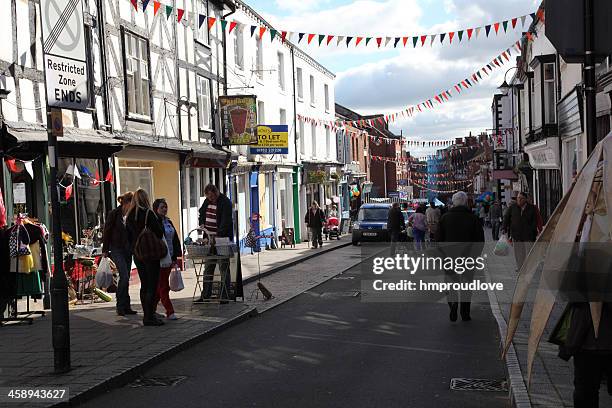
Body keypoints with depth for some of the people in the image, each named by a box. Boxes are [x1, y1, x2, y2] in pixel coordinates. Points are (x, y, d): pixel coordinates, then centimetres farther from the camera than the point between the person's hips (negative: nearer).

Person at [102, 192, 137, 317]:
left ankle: (125, 307, 14)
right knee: (124, 276, -14)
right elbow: (107, 232, -4)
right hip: (116, 249, -5)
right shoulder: (114, 214, -8)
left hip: (128, 249, 6)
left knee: (126, 278, 8)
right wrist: (105, 250, -4)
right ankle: (121, 306, -6)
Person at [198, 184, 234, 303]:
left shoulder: (225, 202, -12)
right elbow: (201, 213, 28)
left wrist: (218, 235, -33)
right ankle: (205, 295, 15)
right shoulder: (207, 201, 10)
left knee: (223, 267, -3)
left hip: (222, 238, -7)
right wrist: (202, 224, 8)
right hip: (209, 238, 7)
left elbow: (225, 221, -22)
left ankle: (224, 296, 1)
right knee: (208, 267, 10)